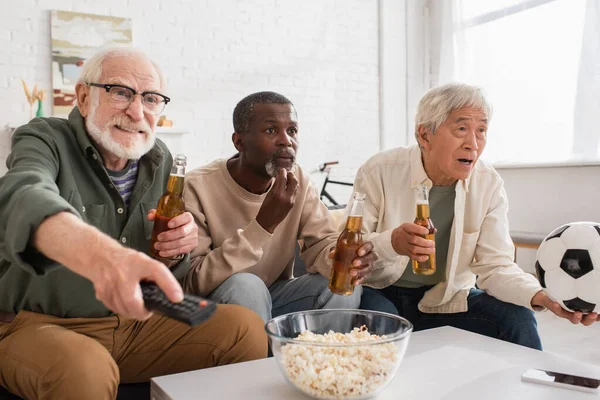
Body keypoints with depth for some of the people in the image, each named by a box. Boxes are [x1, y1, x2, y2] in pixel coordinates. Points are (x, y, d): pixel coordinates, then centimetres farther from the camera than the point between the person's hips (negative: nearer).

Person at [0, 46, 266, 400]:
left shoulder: (160, 160, 5)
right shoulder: (45, 141, -10)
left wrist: (177, 250, -14)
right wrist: (100, 255, -58)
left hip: (133, 323, 5)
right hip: (41, 325, -4)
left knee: (246, 328, -12)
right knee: (84, 371, -37)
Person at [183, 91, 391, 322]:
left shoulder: (298, 181, -5)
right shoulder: (198, 187, -21)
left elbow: (321, 243, -8)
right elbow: (192, 282, -26)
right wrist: (264, 224, -35)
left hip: (276, 295, 5)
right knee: (245, 286, -34)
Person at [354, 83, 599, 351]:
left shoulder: (489, 185, -7)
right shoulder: (378, 173, -16)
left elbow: (495, 265, -9)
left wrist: (541, 296, -28)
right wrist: (392, 243, -37)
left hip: (445, 299, 3)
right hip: (381, 294, -2)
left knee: (517, 319, -16)